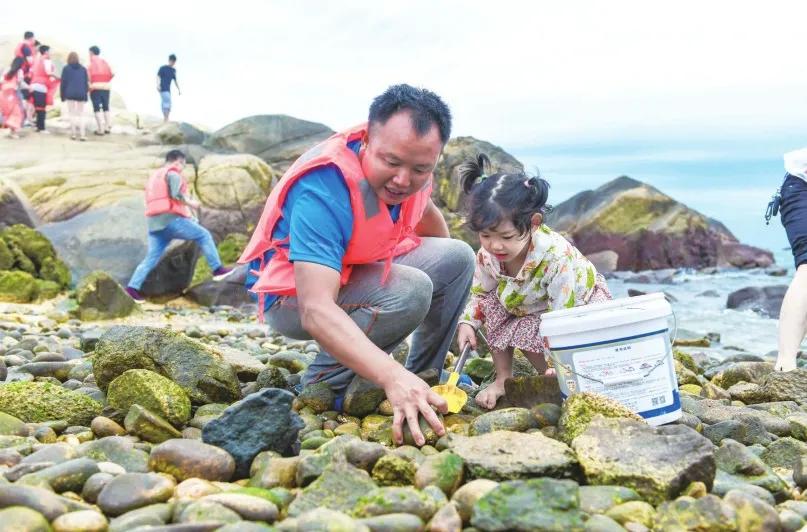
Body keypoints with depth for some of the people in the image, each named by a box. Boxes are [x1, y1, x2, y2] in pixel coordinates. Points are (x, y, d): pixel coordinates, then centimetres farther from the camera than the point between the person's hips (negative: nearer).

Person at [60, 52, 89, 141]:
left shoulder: (66, 68, 2)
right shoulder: (83, 69, 10)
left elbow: (63, 83, 1)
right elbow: (86, 83, 11)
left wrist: (62, 95, 8)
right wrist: (85, 94, 16)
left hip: (70, 94, -2)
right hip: (81, 94, 2)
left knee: (72, 114, 4)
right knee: (80, 115, 6)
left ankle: (73, 133, 0)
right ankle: (81, 134, -2)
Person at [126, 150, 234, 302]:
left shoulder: (154, 176, 28)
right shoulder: (173, 173, 0)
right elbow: (176, 194, -17)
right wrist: (190, 203, -2)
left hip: (154, 224, 8)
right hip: (171, 219, -8)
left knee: (151, 258, 5)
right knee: (204, 235, 3)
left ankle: (132, 287, -6)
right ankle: (217, 269, 0)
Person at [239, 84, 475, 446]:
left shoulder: (409, 160, -13)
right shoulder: (323, 189, -36)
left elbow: (424, 212, 13)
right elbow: (316, 310, -46)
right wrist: (392, 376, -59)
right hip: (295, 296, -8)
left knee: (458, 258, 0)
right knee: (409, 292, -30)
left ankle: (424, 377, 12)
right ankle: (324, 385, -13)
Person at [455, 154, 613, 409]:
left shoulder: (557, 258, -39)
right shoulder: (487, 256, -22)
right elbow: (479, 294, -3)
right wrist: (467, 322, -22)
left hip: (579, 305, -6)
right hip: (527, 307, 6)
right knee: (493, 304, -20)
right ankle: (502, 379, -5)